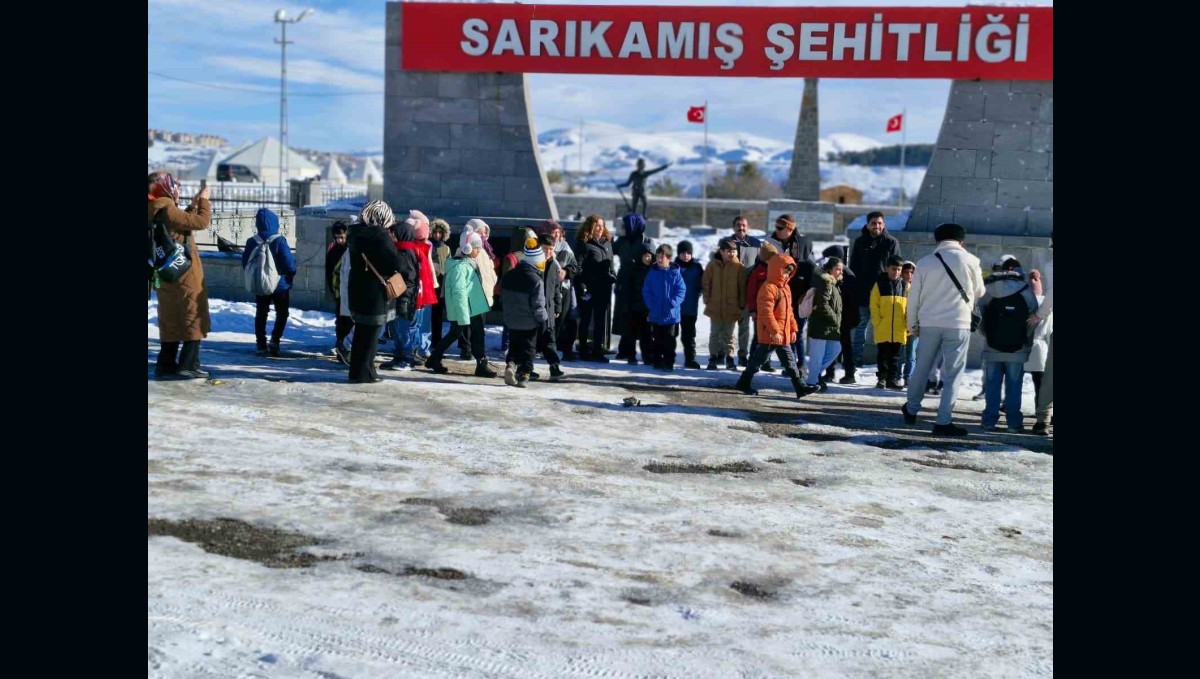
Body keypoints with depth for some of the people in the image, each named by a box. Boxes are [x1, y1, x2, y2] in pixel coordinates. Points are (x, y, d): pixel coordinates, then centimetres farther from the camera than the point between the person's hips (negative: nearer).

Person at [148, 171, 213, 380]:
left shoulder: (157, 213, 12)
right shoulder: (167, 210, -17)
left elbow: (185, 223, 26)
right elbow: (201, 222, -19)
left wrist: (193, 206, 22)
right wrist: (203, 200, -5)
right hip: (185, 276, -9)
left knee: (171, 322, 14)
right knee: (194, 320, -2)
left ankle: (166, 365, 16)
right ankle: (188, 366, -3)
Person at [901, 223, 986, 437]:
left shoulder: (924, 262, 2)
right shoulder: (970, 260, -4)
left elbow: (913, 296, 4)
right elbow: (979, 291, 9)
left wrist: (912, 324, 14)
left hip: (928, 323, 3)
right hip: (958, 324, -3)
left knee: (922, 368, 17)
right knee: (952, 373, 2)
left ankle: (911, 410, 31)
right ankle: (943, 421, -1)